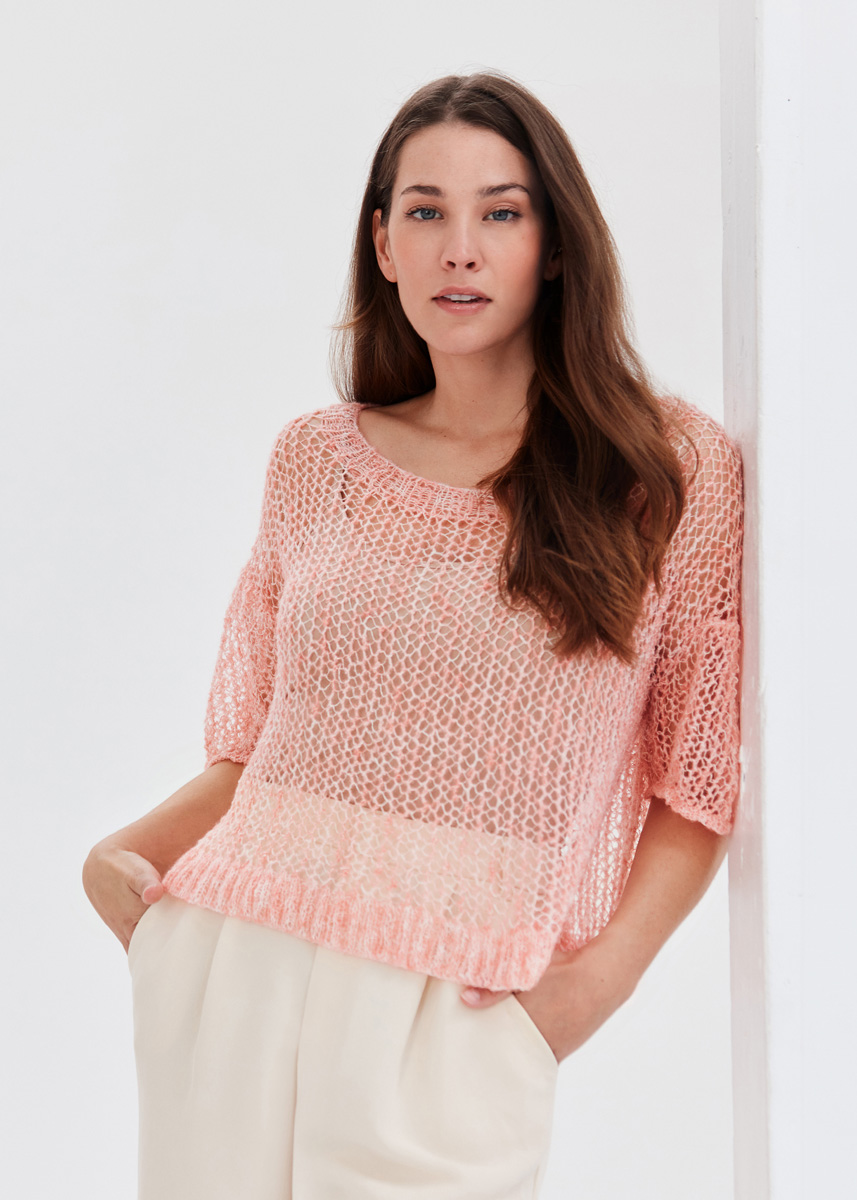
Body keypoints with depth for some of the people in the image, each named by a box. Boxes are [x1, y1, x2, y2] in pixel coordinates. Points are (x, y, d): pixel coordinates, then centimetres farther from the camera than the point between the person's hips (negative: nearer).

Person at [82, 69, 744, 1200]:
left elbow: (702, 781, 2)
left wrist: (609, 964, -11)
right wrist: (130, 852, -1)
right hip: (232, 965, 3)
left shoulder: (679, 468, 1)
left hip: (458, 1004, -3)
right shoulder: (316, 460, 10)